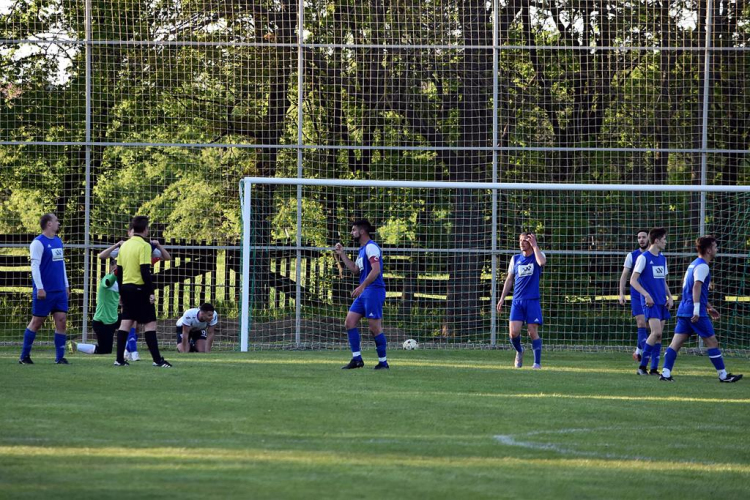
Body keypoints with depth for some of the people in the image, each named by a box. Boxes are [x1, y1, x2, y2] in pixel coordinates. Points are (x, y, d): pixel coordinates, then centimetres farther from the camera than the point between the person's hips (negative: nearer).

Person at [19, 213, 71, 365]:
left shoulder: (58, 241, 14)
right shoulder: (38, 243, -10)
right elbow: (35, 266, -15)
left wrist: (66, 285, 19)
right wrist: (39, 288, -21)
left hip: (60, 290, 7)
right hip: (44, 292, -7)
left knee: (62, 321, 0)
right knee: (36, 322, -1)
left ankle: (60, 357, 3)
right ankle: (24, 356, 9)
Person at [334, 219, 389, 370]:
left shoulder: (371, 247, -11)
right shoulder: (362, 249, 19)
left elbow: (376, 270, -21)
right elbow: (356, 270, 25)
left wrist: (361, 287, -25)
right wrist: (342, 254, 22)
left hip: (374, 290, -10)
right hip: (364, 293, 10)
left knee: (375, 327, -7)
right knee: (349, 322, 4)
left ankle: (383, 362, 1)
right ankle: (356, 359, 6)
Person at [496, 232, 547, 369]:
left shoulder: (538, 255, 2)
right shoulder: (515, 259, 13)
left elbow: (542, 262, -24)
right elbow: (509, 279, 18)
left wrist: (534, 245, -15)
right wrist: (502, 298, 13)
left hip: (532, 301, -3)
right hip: (517, 301, 3)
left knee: (533, 332, -8)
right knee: (514, 332, -8)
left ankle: (537, 362, -1)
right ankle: (519, 351, 21)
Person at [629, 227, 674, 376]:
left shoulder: (662, 258, 16)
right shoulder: (644, 258, -7)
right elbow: (633, 280, -10)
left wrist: (669, 297, 10)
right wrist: (646, 294, -20)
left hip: (662, 302, 7)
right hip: (650, 302, -7)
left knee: (658, 335, 4)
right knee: (656, 332, -17)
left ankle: (654, 369, 7)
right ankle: (642, 367, -10)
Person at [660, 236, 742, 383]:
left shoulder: (694, 265, 21)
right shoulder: (702, 266, -10)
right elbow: (697, 287, -22)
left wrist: (709, 307, 35)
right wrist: (697, 309, -28)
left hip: (684, 310, 9)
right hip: (696, 313, -9)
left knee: (676, 342, 1)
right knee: (712, 342, 0)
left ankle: (666, 373, -8)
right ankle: (723, 375, 5)